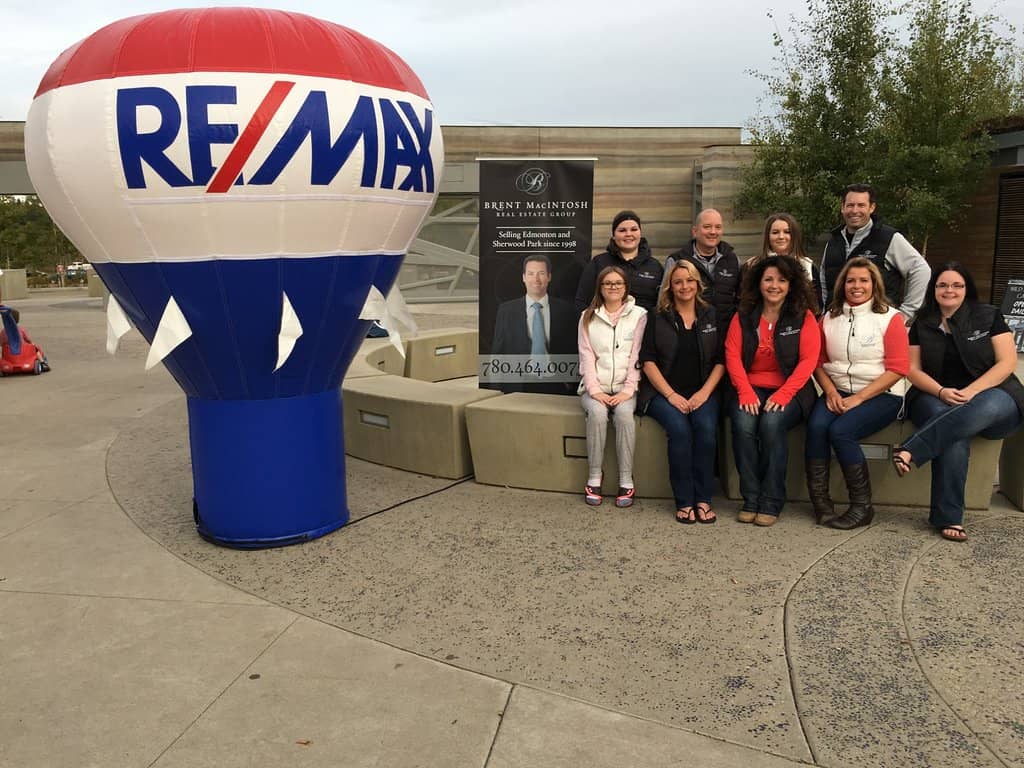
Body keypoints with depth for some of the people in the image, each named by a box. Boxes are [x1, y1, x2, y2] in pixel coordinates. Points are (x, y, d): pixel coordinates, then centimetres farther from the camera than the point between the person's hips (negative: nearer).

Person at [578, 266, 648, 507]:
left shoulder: (639, 315, 7)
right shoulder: (588, 317, 11)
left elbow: (637, 356, -1)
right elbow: (586, 356, 3)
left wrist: (628, 390, -12)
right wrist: (595, 390, -10)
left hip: (624, 387, -1)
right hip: (596, 386, 1)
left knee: (624, 413, -32)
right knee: (597, 413, -31)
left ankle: (626, 481, -25)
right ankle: (593, 479, -22)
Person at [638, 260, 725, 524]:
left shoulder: (711, 315, 14)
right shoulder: (656, 317, 8)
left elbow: (720, 360, 9)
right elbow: (648, 361, 0)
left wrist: (704, 392, -6)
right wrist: (671, 395, -11)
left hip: (702, 392, 2)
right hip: (664, 392, -1)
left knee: (706, 428, -29)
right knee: (679, 428, -30)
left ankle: (703, 499, -19)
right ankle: (684, 501, -21)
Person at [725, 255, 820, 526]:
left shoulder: (804, 317, 5)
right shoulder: (743, 317, 10)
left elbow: (808, 360, -5)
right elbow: (732, 356, 1)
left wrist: (783, 394, -17)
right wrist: (745, 392, -15)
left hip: (790, 391, -2)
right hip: (751, 389, 2)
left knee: (772, 422, -32)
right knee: (743, 423, -29)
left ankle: (771, 503, -21)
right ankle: (750, 500, -17)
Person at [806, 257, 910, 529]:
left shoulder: (890, 318, -2)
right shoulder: (829, 318, 11)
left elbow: (897, 368, -8)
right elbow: (819, 362, 11)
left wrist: (858, 398, -15)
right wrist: (831, 392, -8)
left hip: (881, 395, -4)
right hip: (838, 392, 4)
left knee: (840, 430, -29)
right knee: (816, 425, -27)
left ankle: (862, 506, -15)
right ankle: (818, 500, -18)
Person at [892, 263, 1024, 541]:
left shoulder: (988, 317, 7)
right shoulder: (922, 325, 12)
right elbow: (913, 370, 6)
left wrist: (970, 392, -17)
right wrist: (941, 392, -15)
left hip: (991, 392, -1)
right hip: (936, 397, 1)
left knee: (988, 406, -40)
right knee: (955, 436, -35)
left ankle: (911, 451, -45)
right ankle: (948, 517, -35)